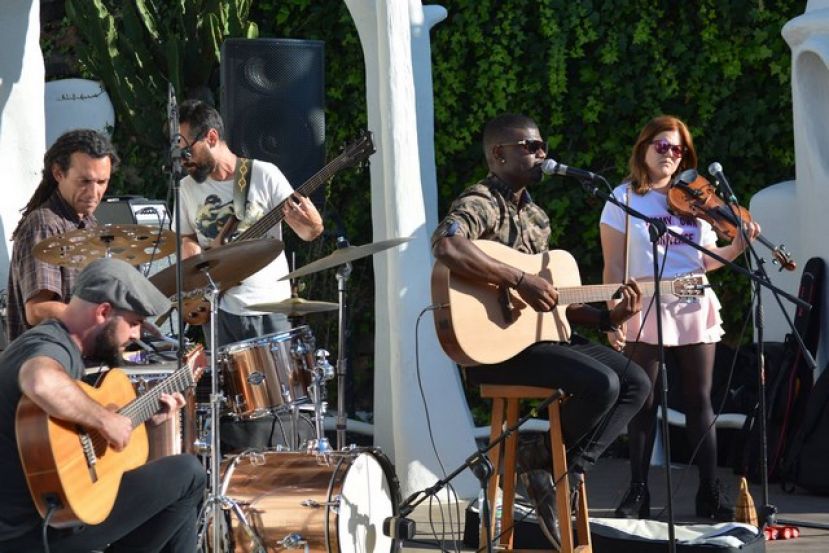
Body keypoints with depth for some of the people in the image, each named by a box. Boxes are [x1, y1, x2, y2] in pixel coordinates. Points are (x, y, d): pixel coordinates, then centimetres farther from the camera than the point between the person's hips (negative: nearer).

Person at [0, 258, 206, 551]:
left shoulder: (59, 341, 12)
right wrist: (105, 419, -30)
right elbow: (42, 382, -46)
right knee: (189, 475, -5)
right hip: (37, 528, -11)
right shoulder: (50, 346, -20)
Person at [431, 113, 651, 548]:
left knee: (636, 383, 0)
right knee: (601, 383, -26)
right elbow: (445, 245, -34)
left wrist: (607, 317, 6)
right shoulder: (481, 204, -10)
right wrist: (520, 280, -31)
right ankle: (545, 460, -4)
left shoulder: (535, 216, 18)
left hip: (541, 332, 10)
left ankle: (569, 469, -5)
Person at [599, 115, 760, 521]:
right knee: (644, 402, 0)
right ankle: (637, 493, 7)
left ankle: (710, 492, 8)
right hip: (645, 311, -3)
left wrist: (739, 245, -5)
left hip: (693, 309, 3)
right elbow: (614, 266, -1)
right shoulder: (625, 198, 2)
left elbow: (706, 260, 12)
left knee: (699, 401, 5)